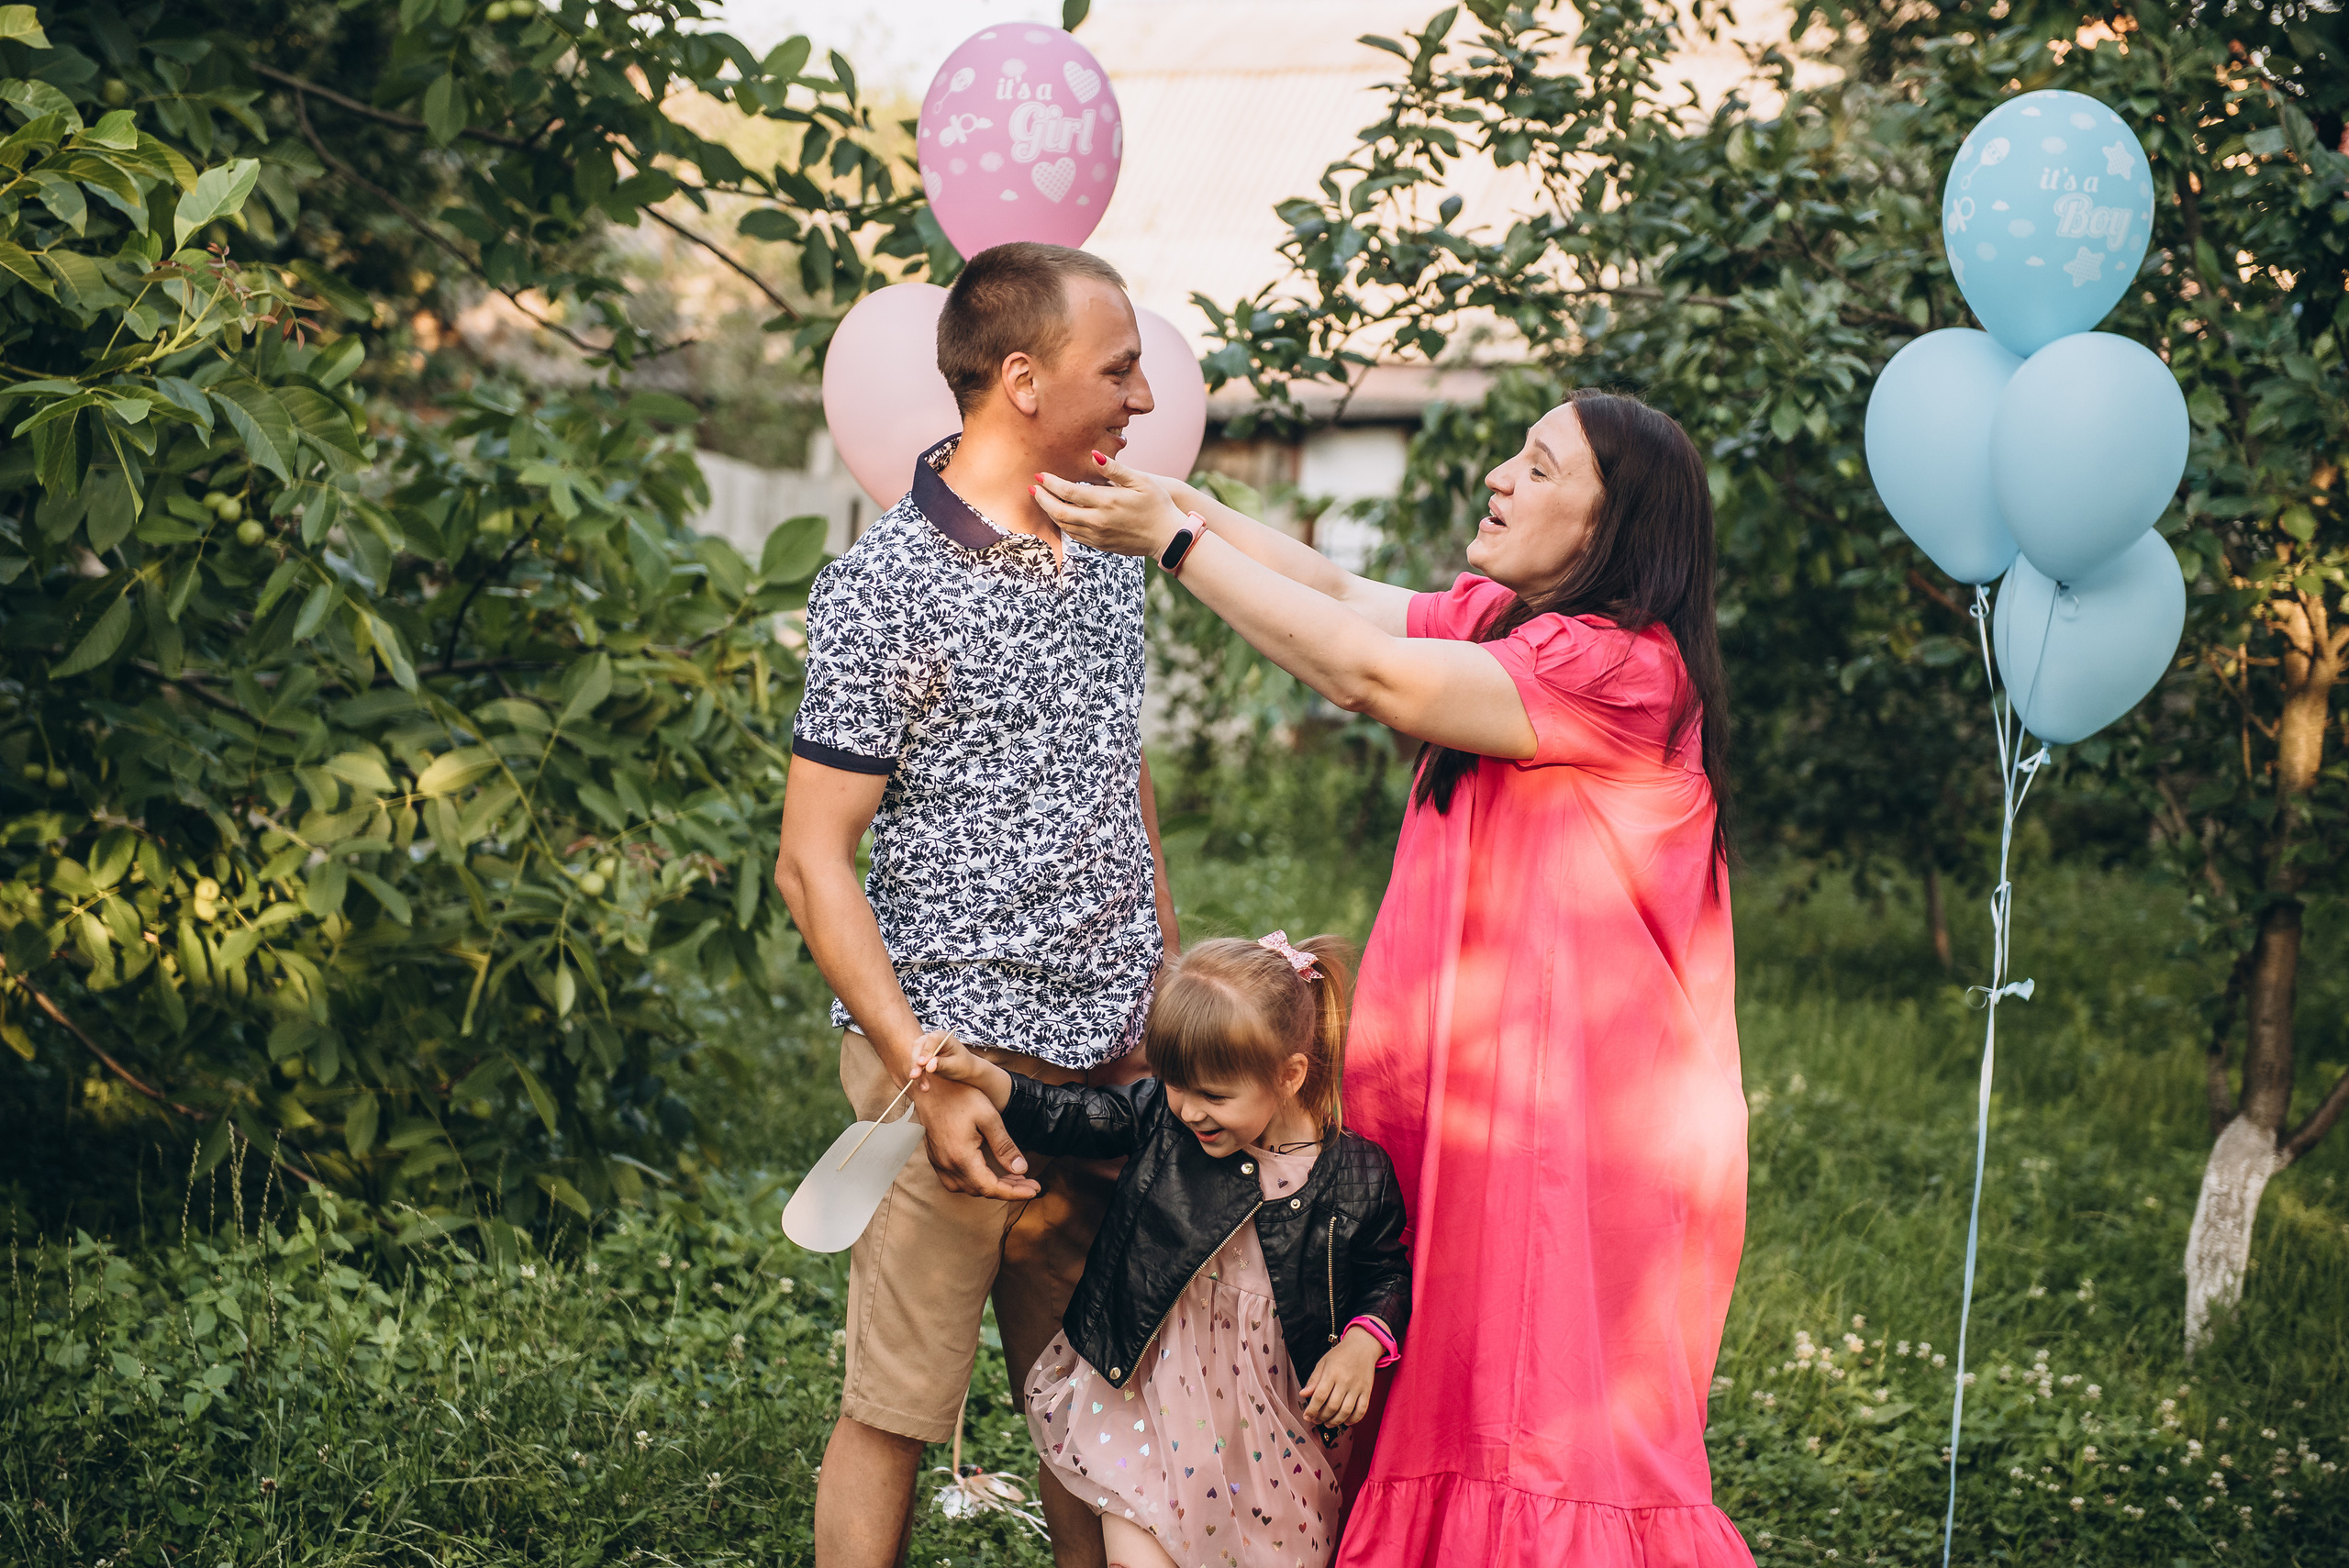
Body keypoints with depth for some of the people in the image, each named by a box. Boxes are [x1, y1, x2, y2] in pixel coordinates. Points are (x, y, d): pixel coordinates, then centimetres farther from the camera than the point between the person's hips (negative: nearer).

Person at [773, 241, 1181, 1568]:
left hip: (1113, 1063, 6)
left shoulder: (1109, 554, 11)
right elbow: (814, 863, -11)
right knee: (896, 1410, 1)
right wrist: (932, 1079, -18)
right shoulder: (884, 588, -11)